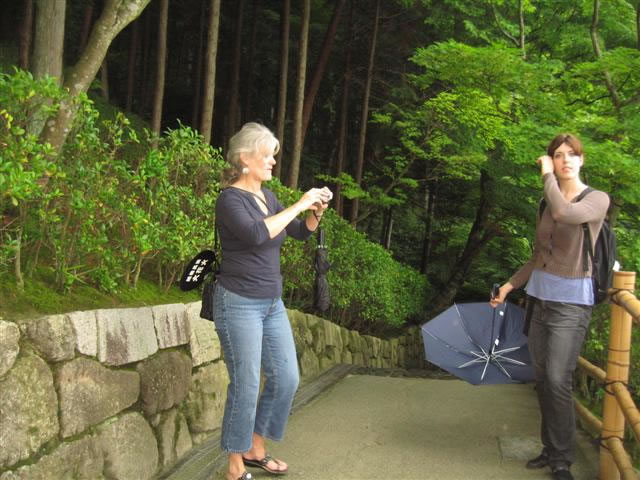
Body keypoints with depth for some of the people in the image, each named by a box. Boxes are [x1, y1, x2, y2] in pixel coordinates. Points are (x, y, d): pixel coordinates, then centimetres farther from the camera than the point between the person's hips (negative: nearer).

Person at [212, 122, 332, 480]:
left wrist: (317, 211, -2)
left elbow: (301, 233, 18)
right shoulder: (230, 199, -13)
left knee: (286, 379, 10)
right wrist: (299, 205, -24)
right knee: (246, 386, -3)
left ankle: (255, 450, 27)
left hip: (272, 303, 8)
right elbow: (257, 234, -31)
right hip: (239, 304, -8)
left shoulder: (268, 196, 10)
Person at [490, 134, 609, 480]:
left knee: (558, 381, -12)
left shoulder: (597, 199, -6)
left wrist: (547, 176, -15)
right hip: (540, 297, 6)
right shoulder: (547, 204, 11)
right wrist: (510, 285, 16)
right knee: (542, 379, 9)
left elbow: (565, 213, -28)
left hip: (570, 301, -6)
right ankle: (551, 449, 21)